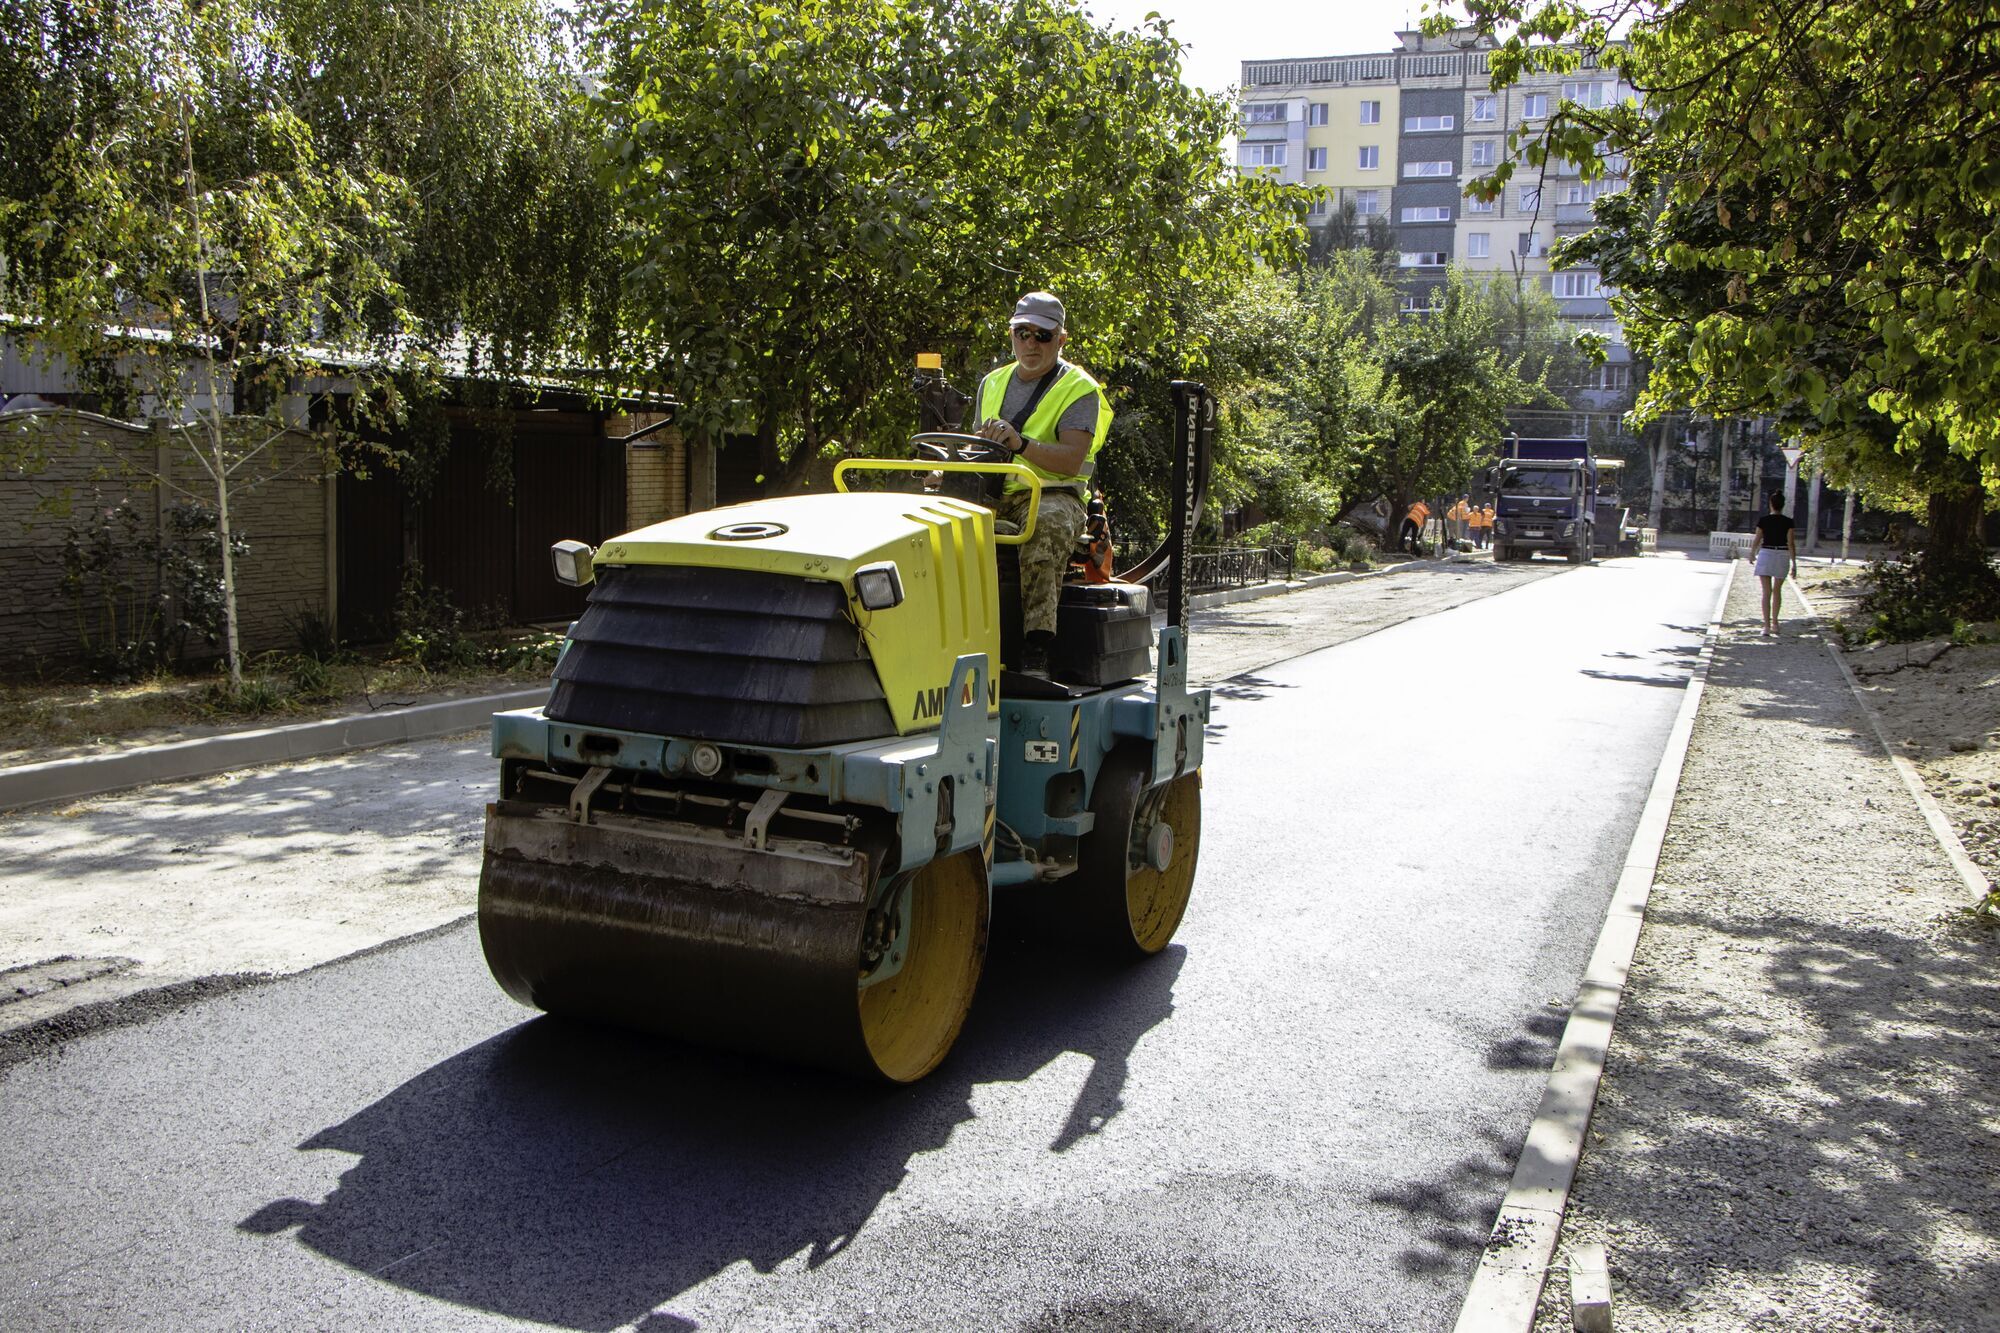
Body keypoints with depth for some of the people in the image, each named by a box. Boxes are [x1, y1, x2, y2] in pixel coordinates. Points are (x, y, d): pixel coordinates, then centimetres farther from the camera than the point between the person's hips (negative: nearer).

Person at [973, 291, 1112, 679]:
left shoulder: (1079, 389, 2)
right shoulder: (993, 383, 21)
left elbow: (1071, 460, -13)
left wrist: (1020, 444, -29)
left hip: (1052, 494, -5)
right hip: (992, 495, 5)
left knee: (1047, 523, -40)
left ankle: (1036, 650, -45)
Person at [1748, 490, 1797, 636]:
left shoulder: (1763, 520, -5)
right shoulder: (1788, 522, -5)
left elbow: (1757, 540, 2)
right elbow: (1791, 543, -7)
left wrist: (1752, 554, 20)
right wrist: (1794, 563, -3)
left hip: (1765, 554, -1)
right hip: (1782, 557, 1)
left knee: (1766, 592, -2)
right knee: (1777, 590, 19)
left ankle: (1767, 626, -11)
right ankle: (1774, 622, 26)